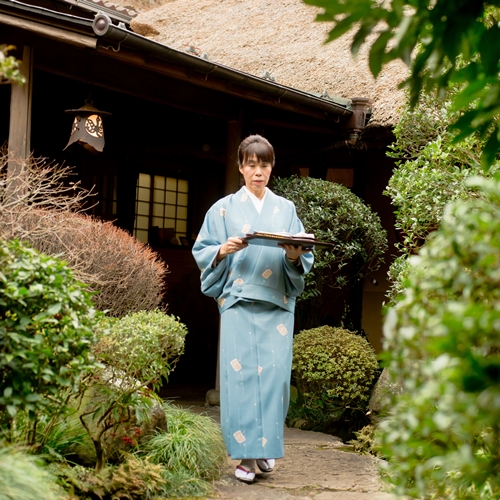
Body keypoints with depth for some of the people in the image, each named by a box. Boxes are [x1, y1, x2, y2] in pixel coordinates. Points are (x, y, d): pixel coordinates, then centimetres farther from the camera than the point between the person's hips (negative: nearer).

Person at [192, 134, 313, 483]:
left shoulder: (286, 209, 13)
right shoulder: (225, 209, 9)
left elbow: (303, 260, 11)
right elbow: (202, 252, 7)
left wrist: (295, 257, -12)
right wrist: (223, 250, -13)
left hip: (278, 305, 1)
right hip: (238, 303, -1)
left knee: (275, 372, -5)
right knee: (240, 374, -7)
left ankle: (268, 446, 9)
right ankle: (246, 454, -1)